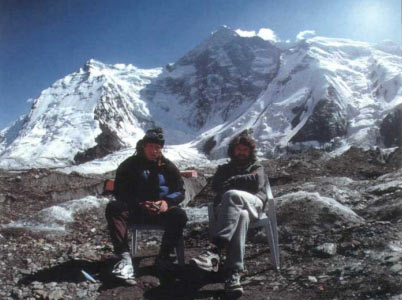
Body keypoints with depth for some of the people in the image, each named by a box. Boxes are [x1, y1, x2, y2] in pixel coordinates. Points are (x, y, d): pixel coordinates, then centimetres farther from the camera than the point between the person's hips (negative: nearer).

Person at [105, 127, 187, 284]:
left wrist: (167, 202, -18)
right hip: (135, 210, 0)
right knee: (113, 207, -30)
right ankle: (124, 257, -37)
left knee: (180, 215, -30)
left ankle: (164, 257, -16)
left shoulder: (168, 166, 8)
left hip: (161, 210, 1)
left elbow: (180, 191, 6)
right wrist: (139, 204, -21)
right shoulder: (129, 165, 4)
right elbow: (119, 192, -3)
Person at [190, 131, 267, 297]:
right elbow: (216, 186, 10)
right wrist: (243, 181, 1)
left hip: (253, 203, -1)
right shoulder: (224, 168, 33)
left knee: (231, 195, -40)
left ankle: (215, 249, -51)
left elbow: (257, 181, 2)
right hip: (226, 206, 1)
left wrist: (231, 181, 5)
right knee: (241, 215, -40)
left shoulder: (257, 167, 30)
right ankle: (233, 272, -53)